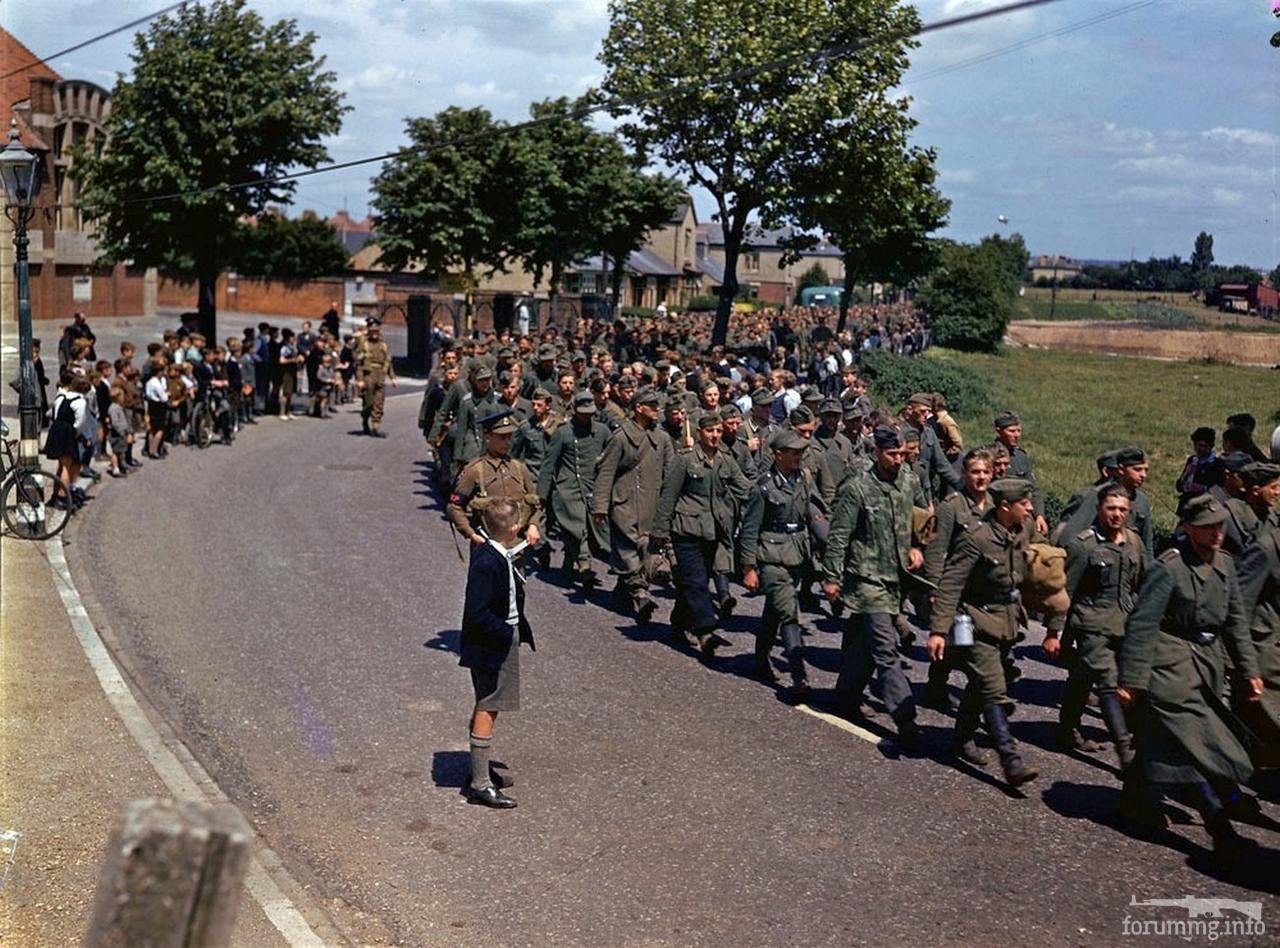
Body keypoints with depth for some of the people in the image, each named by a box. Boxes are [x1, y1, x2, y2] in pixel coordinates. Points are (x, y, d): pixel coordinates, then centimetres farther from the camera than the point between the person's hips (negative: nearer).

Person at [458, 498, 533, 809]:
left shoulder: (493, 553, 3)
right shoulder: (486, 563, -26)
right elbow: (477, 613, -26)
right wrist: (508, 632, -19)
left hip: (501, 640, 10)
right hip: (491, 645, -10)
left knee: (486, 708, 21)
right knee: (487, 711, -2)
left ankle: (482, 770, 36)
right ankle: (480, 784, 7)